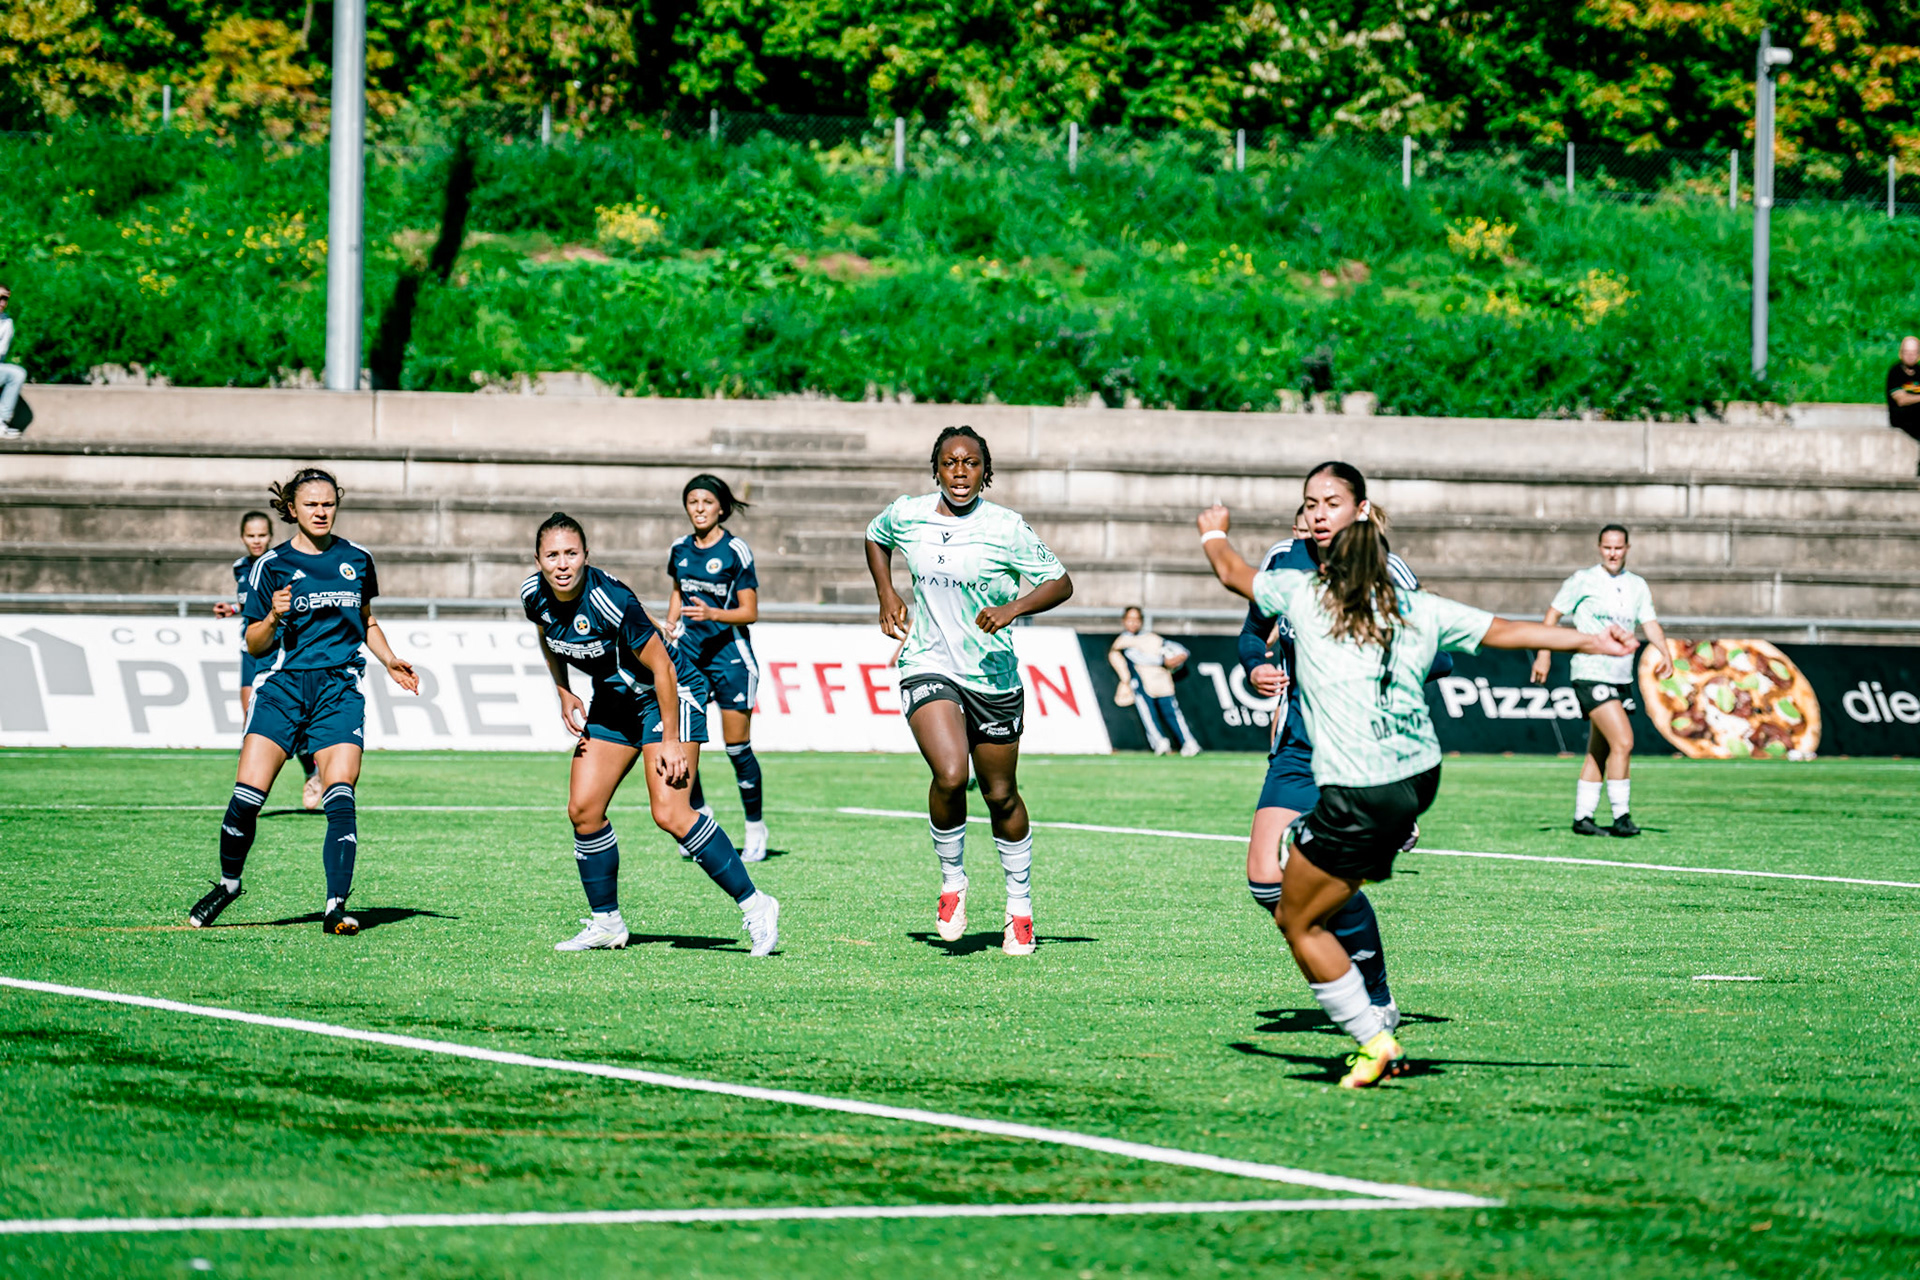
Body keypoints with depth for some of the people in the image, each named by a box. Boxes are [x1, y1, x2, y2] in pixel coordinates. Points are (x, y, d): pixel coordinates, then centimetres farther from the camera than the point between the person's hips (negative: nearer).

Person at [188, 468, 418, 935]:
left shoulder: (357, 559, 12)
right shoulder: (271, 565, 3)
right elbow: (254, 645, 5)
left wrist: (389, 661, 12)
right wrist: (273, 619, -15)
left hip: (339, 690, 1)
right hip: (283, 685, -1)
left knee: (340, 799, -14)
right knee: (247, 795, -11)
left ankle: (336, 907, -14)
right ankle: (228, 882, 13)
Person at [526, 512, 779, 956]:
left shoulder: (610, 601, -31)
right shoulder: (535, 595, -11)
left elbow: (661, 668, -24)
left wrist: (670, 741, -22)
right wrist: (564, 694, 4)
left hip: (669, 693, -7)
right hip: (613, 700, 7)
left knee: (669, 813, -19)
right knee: (583, 810, -1)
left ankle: (754, 906, -11)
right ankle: (606, 923, 14)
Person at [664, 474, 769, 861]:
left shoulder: (735, 550, -8)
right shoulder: (680, 550, 7)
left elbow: (750, 612, -8)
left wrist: (712, 613, -23)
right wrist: (672, 623, 9)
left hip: (730, 654, -4)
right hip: (689, 652, 4)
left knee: (737, 745, -2)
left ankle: (755, 827, 12)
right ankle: (699, 813, 12)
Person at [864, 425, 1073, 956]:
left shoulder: (1006, 528, -9)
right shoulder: (907, 515, 0)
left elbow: (1060, 583, -6)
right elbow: (875, 536, 24)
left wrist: (1013, 608, -23)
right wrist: (886, 595, 13)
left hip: (993, 674, 0)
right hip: (928, 667, 0)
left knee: (1001, 795, 9)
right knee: (950, 776, -23)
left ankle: (1020, 908, 28)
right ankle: (952, 881, 2)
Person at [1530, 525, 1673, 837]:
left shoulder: (1637, 586, 12)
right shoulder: (1583, 581, -2)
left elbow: (1650, 623, 7)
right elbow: (1554, 613, 4)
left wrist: (1664, 652, -11)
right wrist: (1544, 654, -4)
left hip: (1622, 679, 6)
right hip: (1591, 674, -6)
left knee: (1599, 752, 10)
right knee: (1623, 741, -18)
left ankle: (1582, 817, 17)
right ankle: (1621, 816, -15)